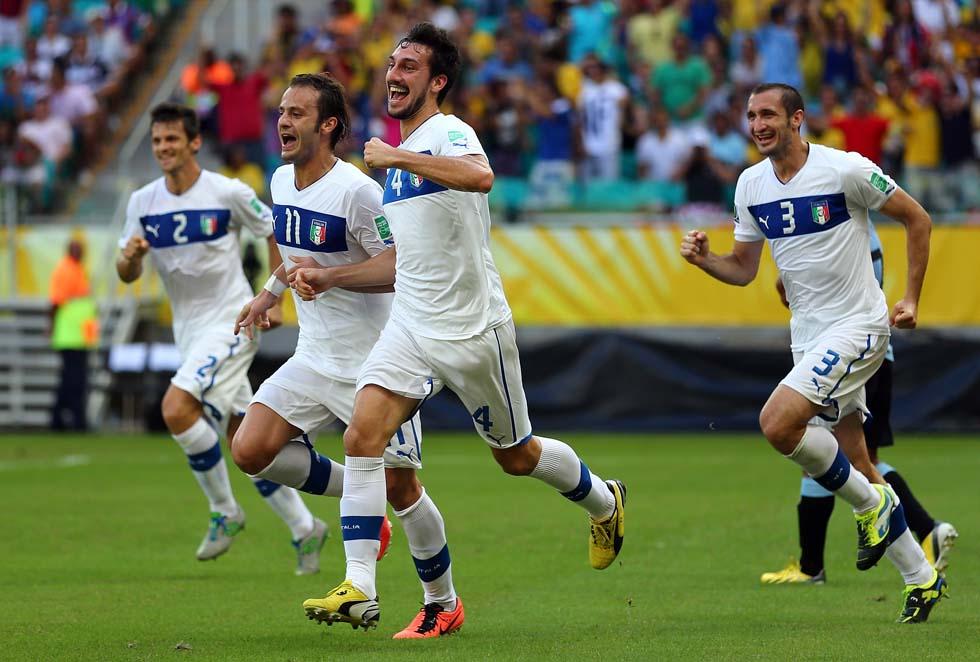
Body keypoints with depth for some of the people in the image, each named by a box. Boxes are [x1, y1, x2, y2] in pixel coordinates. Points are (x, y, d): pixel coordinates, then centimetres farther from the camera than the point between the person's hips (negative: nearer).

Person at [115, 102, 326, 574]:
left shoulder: (229, 193, -11)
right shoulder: (142, 203, 2)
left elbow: (278, 233, 1)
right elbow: (127, 276, 5)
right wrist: (129, 257, -19)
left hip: (231, 322, -6)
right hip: (188, 331, 6)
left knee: (176, 409, -25)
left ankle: (225, 513, -9)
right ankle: (304, 528, 22)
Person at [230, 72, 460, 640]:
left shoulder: (357, 190, -19)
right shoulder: (282, 182, 6)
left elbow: (401, 266, -19)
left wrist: (326, 276, -27)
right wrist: (271, 292, 18)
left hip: (374, 360, -7)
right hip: (314, 357, 7)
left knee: (400, 486, -3)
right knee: (251, 450, -10)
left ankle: (443, 605, 16)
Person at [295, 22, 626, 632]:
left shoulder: (450, 133, -13)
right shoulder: (399, 155, 14)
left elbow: (480, 176, -40)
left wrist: (396, 158, -34)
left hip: (473, 330, -7)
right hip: (410, 329, 7)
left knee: (517, 455, 11)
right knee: (363, 436, -15)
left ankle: (605, 501, 42)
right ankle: (360, 590, -19)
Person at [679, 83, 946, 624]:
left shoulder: (846, 170, -14)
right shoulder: (751, 185, 5)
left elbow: (917, 220, -3)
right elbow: (743, 269, 13)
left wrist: (911, 299, -5)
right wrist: (704, 259, -7)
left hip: (858, 325, -7)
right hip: (808, 335, 7)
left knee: (777, 422, -24)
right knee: (855, 465, 8)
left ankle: (870, 504, -3)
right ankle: (921, 578, 20)